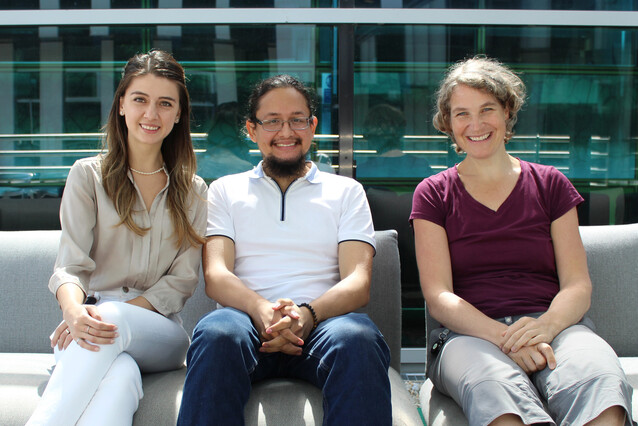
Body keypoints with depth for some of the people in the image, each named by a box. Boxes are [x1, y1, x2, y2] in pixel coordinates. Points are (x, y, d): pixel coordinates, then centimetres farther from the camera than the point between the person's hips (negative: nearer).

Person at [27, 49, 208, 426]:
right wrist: (74, 312, -28)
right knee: (120, 376, -38)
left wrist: (112, 315, -13)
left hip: (160, 331, 1)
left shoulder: (193, 192, 16)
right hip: (91, 322, -1)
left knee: (113, 322, -37)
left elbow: (182, 280, 6)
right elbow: (71, 265, -2)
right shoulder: (88, 175, 11)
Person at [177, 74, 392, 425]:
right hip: (248, 319, 0)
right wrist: (260, 309, -19)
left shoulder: (346, 191, 19)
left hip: (321, 321, 0)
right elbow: (216, 275, 5)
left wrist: (308, 314, -18)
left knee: (358, 338, -36)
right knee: (216, 334, -36)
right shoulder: (225, 190, 20)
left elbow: (358, 281, 5)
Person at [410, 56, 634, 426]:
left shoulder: (549, 184, 16)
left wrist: (546, 325, -17)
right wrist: (503, 337, -18)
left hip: (554, 324, 1)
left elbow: (578, 285, 7)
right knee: (494, 384, -40)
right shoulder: (434, 194, 13)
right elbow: (438, 296, 1)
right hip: (470, 334, -1)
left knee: (600, 379, -36)